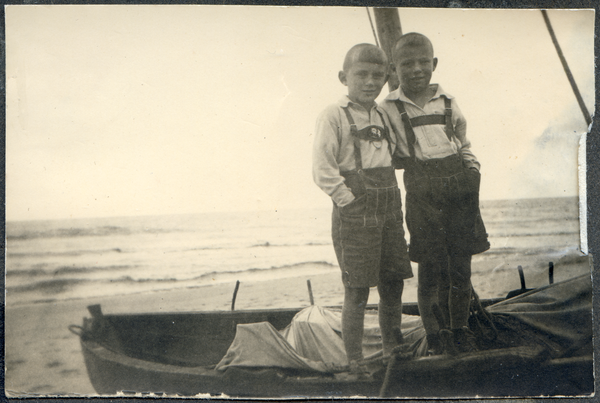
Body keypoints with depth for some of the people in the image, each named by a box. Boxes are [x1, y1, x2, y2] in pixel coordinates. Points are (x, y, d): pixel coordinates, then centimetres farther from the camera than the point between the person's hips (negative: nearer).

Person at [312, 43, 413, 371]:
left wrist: (392, 198, 12)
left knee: (393, 286, 12)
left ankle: (393, 352, 27)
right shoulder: (334, 116, -7)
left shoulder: (384, 116, 13)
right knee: (357, 292, -2)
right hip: (354, 215, -6)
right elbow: (322, 170, -12)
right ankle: (355, 361, 9)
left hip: (389, 211, 6)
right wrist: (349, 198, -15)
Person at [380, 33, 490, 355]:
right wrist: (410, 163, -7)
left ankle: (459, 328, 21)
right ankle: (435, 335, 12)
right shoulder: (389, 108, 1)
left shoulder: (448, 102, 10)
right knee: (431, 267, -1)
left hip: (459, 186, 3)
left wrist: (472, 169, 8)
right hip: (422, 192, -3)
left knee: (461, 265, 6)